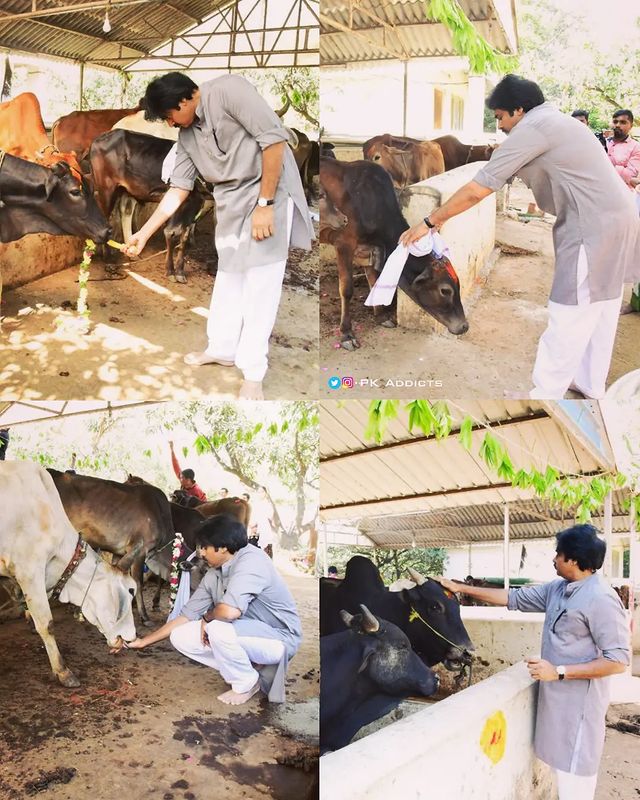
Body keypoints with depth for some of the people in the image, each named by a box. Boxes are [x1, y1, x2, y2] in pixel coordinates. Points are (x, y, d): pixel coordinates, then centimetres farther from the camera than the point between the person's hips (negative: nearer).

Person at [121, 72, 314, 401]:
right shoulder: (187, 134, 9)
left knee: (260, 282, -7)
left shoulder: (228, 90, -14)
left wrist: (264, 204, -21)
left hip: (268, 195, -8)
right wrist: (144, 233, 9)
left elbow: (274, 138, -20)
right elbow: (178, 188, 13)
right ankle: (222, 349, 32)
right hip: (231, 203, 8)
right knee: (228, 276, 14)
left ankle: (253, 374, -1)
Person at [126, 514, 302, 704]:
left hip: (279, 639, -8)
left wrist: (207, 617, -15)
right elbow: (186, 615, 8)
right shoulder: (213, 575, 1)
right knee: (180, 637, -1)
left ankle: (247, 683, -6)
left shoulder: (250, 561, -25)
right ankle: (252, 668, 5)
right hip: (247, 634, 8)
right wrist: (144, 642, 11)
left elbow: (230, 611, -38)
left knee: (218, 627, -33)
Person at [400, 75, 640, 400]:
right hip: (613, 219, 11)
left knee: (567, 320, -4)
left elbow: (478, 190, -11)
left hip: (594, 228, -10)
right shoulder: (555, 121, 20)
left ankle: (545, 394, 2)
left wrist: (430, 222, -5)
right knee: (598, 311, 19)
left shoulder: (531, 128, -10)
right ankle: (591, 384, 31)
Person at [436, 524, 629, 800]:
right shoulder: (557, 589, 7)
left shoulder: (601, 599, -18)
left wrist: (559, 672, -20)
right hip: (556, 698, 8)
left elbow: (618, 660, -19)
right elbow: (513, 598, 15)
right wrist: (459, 588, 14)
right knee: (565, 767, 15)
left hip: (578, 702, -8)